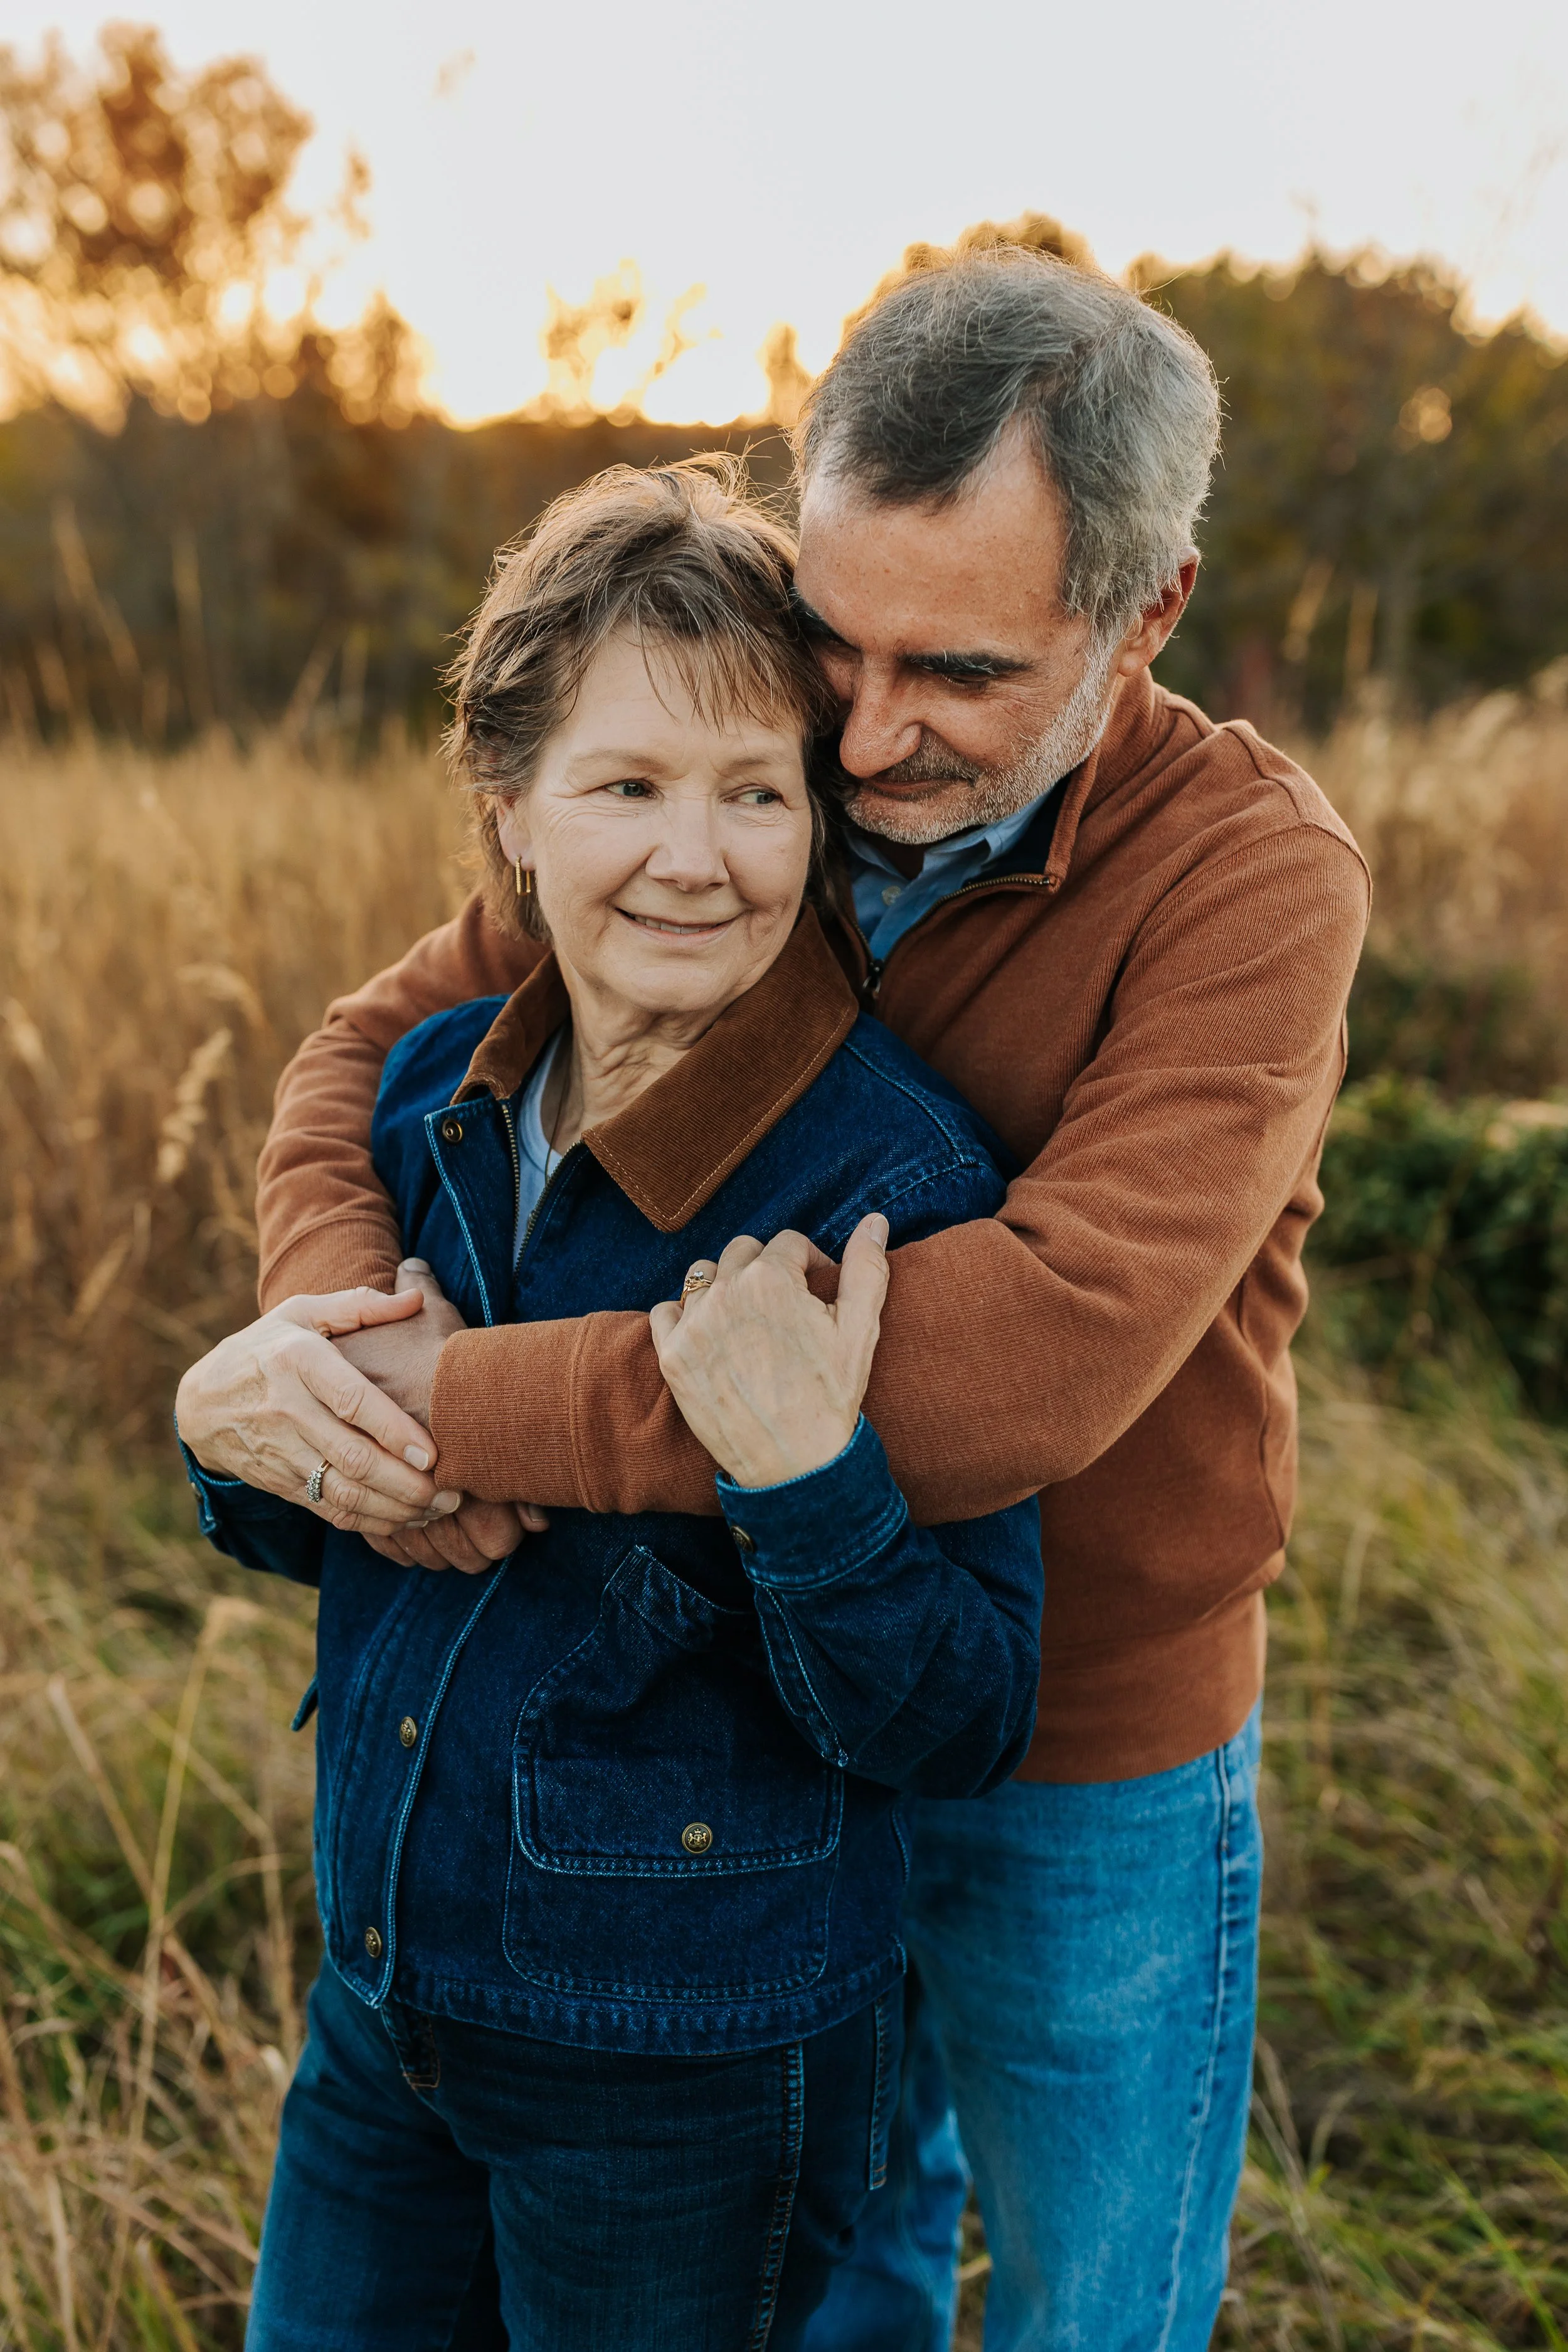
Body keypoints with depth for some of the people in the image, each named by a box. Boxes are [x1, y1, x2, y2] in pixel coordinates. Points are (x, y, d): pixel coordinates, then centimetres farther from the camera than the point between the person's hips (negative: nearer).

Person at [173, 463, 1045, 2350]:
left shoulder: (891, 1188, -21)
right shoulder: (438, 1095, -3)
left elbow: (956, 1732, -17)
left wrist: (808, 1481, -34)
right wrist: (244, 1432, -12)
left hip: (696, 2069, -5)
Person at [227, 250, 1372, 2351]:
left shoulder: (1253, 874, -25)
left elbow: (1039, 1355, -38)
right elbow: (373, 1053, -4)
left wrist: (479, 1405, -36)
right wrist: (342, 1321, -27)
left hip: (1090, 1783, -3)